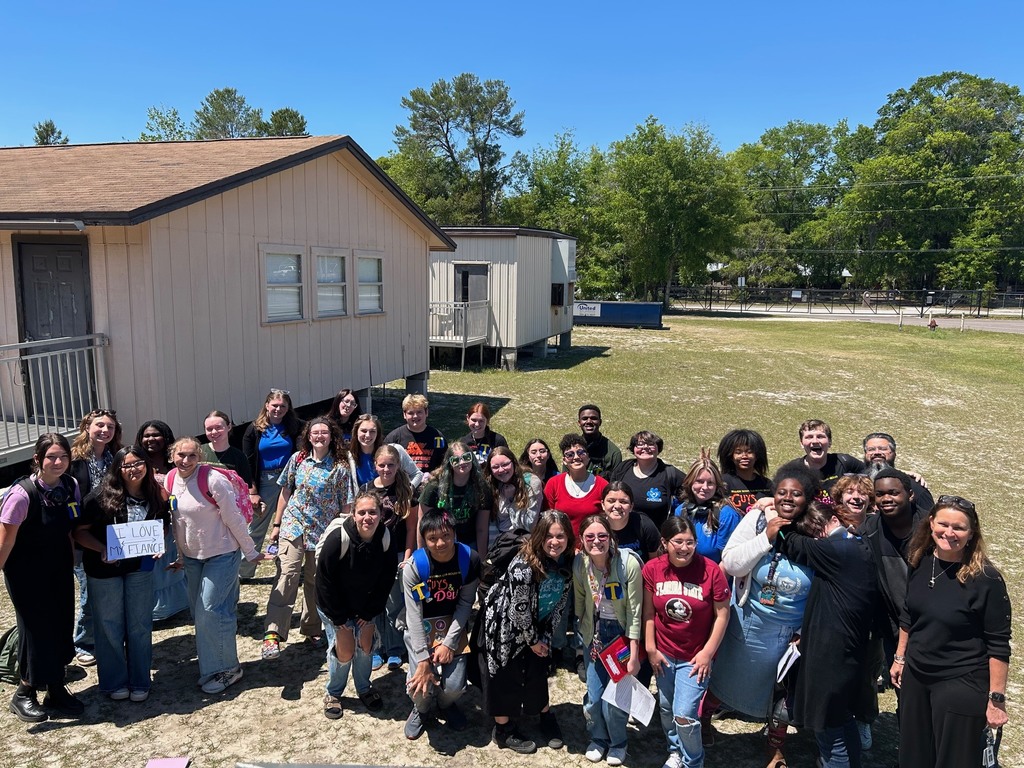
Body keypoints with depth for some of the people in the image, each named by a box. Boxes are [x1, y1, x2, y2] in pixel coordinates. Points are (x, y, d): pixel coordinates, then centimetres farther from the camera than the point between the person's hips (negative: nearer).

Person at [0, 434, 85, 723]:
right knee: (38, 630, 1)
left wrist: (71, 559, 12)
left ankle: (56, 690, 29)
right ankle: (24, 694, 24)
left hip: (59, 569, 6)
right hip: (27, 574, -6)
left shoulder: (70, 486, -8)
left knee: (62, 626, 12)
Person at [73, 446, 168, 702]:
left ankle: (140, 682, 25)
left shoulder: (155, 495, -4)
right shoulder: (102, 495, -15)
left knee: (140, 625, 10)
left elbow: (163, 527, 11)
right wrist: (103, 549, -25)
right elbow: (80, 531, -11)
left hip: (140, 567, 3)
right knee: (110, 626, 10)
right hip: (105, 569, -2)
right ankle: (115, 682, 27)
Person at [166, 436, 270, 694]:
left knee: (210, 611, -9)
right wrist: (181, 555, 17)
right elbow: (175, 521, 12)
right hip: (191, 557, 7)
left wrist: (251, 552, -11)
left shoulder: (213, 480, -22)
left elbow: (234, 519, -16)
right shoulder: (170, 481, -1)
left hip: (221, 555, -7)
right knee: (199, 612, 14)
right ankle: (210, 665, 30)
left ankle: (226, 669, 7)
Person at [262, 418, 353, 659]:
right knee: (287, 574, -14)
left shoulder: (340, 467, -3)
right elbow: (285, 492, 9)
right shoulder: (297, 459, 3)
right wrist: (277, 524, 9)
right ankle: (273, 634, -17)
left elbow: (345, 505, -1)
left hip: (324, 531, 0)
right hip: (293, 526, 0)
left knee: (316, 581, 10)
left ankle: (311, 628, 29)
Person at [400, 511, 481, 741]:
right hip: (420, 628, -1)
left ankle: (446, 704, 28)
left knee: (454, 687, -11)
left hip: (453, 625, 2)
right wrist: (422, 661, -24)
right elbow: (414, 616, -20)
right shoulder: (414, 566, -21)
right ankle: (421, 709, 22)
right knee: (421, 688, -17)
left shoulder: (470, 560, -16)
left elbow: (465, 603, -9)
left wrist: (449, 643, -15)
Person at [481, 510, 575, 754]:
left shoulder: (567, 563, -11)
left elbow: (560, 603, 0)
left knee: (538, 668, 14)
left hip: (535, 625, 6)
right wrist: (532, 640, -13)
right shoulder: (524, 565, -33)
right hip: (504, 623, -6)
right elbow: (519, 609, -25)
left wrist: (545, 637, -1)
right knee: (506, 673, 4)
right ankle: (503, 729, 21)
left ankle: (546, 717, 35)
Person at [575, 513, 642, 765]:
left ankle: (617, 744, 30)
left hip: (622, 635, -3)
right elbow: (579, 601, 3)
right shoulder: (579, 563, -12)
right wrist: (582, 635, 10)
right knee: (593, 697, 6)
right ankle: (597, 738, 36)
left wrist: (634, 654, -15)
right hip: (595, 635, 3)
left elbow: (635, 610, -18)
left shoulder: (628, 563, -25)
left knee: (613, 698, 0)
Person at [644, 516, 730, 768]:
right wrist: (650, 648, -2)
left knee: (684, 716, -7)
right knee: (666, 709, 20)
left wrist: (707, 653, -11)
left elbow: (722, 614, -11)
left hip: (696, 657, -3)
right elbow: (648, 611, -2)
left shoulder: (711, 570, -18)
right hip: (664, 653, 3)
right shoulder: (652, 569, -10)